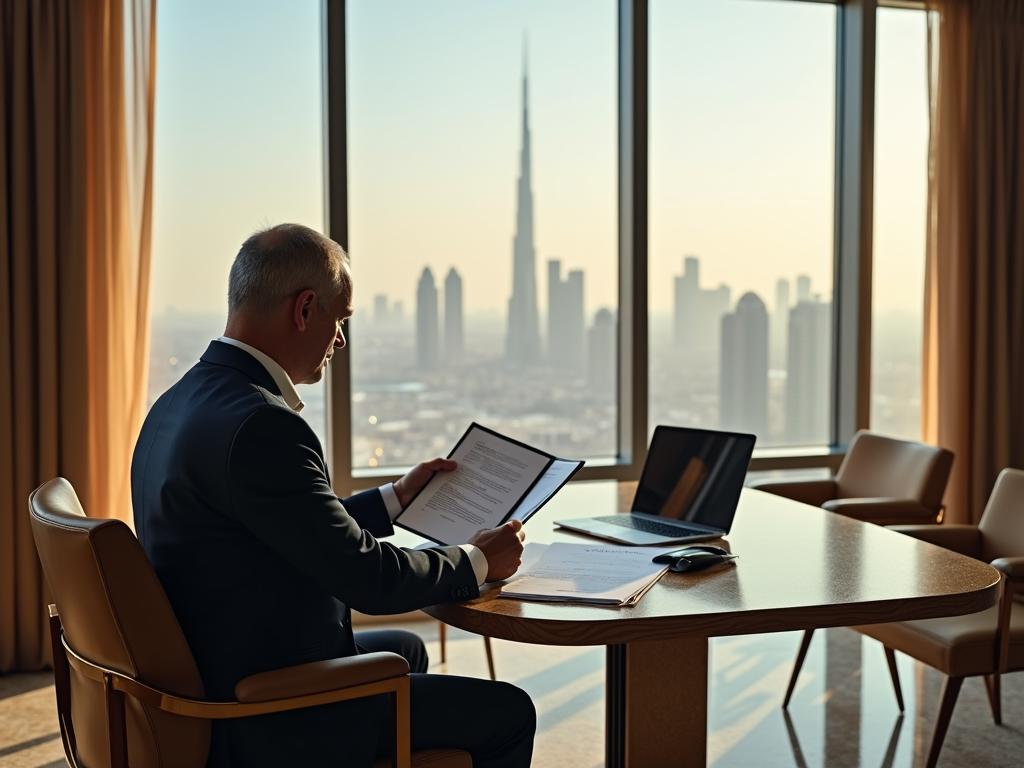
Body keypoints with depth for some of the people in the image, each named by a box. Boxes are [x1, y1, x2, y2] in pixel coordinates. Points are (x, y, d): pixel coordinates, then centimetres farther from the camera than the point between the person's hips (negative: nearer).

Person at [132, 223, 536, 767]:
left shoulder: (180, 405, 5)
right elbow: (367, 577, -22)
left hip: (215, 688, 10)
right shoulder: (259, 426, -27)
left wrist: (396, 499, 23)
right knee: (506, 712, 2)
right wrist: (478, 561, -5)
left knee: (405, 649, 30)